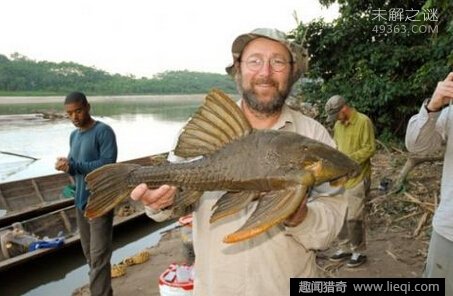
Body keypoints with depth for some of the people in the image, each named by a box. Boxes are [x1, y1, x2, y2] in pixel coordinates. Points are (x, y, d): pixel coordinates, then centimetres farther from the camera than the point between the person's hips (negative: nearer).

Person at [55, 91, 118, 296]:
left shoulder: (103, 132, -13)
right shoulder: (74, 135, 12)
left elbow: (108, 165, -21)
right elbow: (76, 167, 13)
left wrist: (73, 165, -21)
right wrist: (65, 166, -10)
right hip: (81, 201, 8)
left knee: (99, 256, -4)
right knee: (89, 253, 16)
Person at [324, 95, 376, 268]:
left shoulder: (363, 121, -11)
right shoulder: (338, 124, 10)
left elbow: (370, 148, -15)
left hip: (357, 178, -7)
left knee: (354, 218, -2)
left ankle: (359, 252, 15)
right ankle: (345, 249, 26)